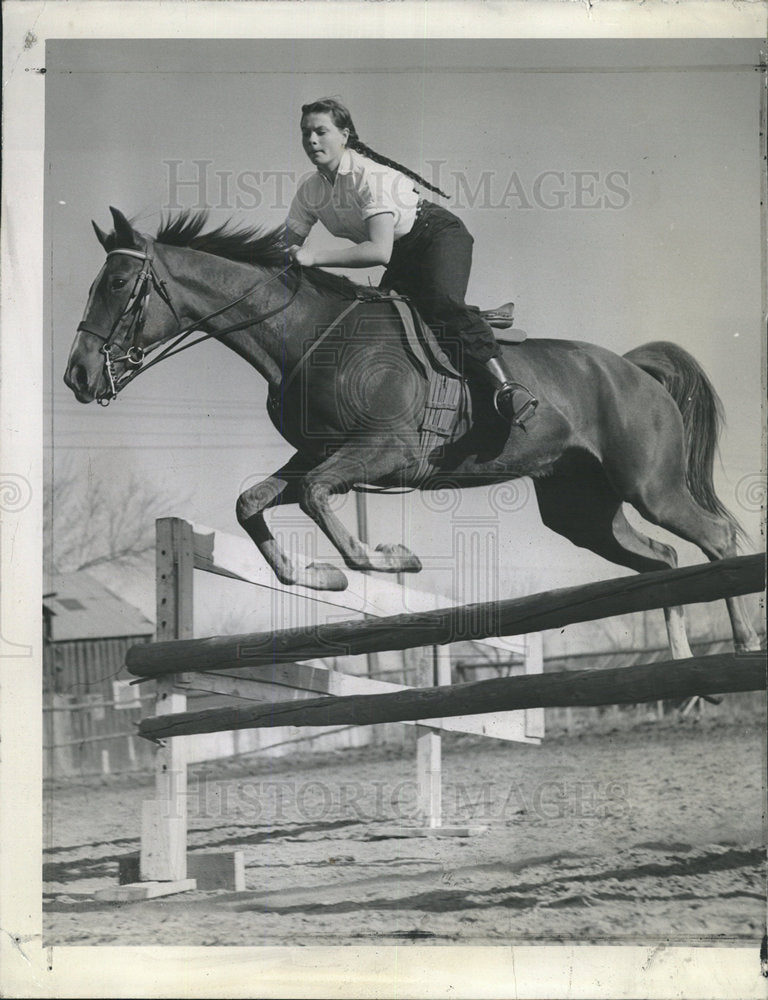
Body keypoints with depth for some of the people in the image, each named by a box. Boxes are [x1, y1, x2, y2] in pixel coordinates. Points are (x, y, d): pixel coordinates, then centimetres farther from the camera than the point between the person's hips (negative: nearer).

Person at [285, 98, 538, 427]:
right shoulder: (310, 190, -4)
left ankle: (506, 385, -47)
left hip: (439, 236, -9)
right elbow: (288, 247, 5)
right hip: (403, 257, 9)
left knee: (442, 302, -34)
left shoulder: (370, 176, -28)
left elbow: (380, 251, -38)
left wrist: (315, 257, -39)